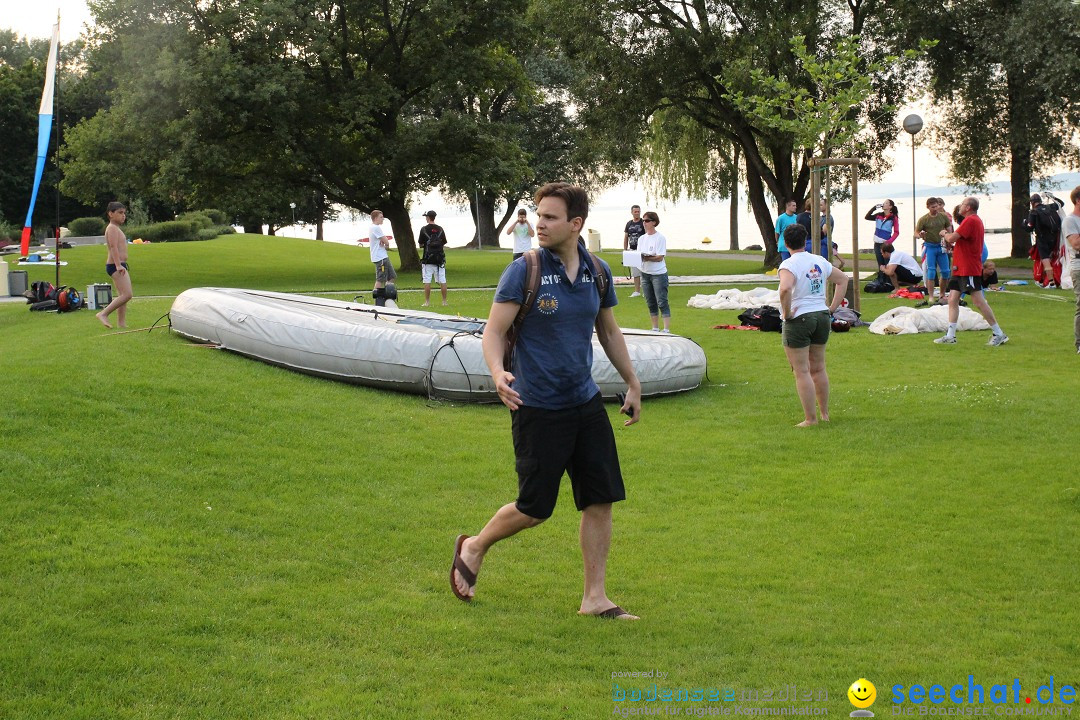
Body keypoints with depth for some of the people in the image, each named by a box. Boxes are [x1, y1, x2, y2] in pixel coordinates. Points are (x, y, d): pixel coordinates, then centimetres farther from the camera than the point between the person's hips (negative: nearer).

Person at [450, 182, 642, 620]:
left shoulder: (597, 272, 3)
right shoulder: (523, 271, -11)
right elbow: (494, 331, -11)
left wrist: (632, 383, 20)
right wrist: (498, 373, -30)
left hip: (586, 403, 5)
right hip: (537, 408, -5)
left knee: (601, 500, 2)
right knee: (535, 508, 1)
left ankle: (594, 598, 13)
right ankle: (474, 548, 30)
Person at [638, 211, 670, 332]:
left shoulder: (660, 238, -9)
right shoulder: (641, 239, 11)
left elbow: (660, 257, -16)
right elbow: (639, 255, 10)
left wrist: (645, 258, -26)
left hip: (658, 274, -7)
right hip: (645, 273, 7)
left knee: (662, 303, -10)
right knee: (651, 303, 12)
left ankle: (667, 329, -10)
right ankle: (655, 329, 20)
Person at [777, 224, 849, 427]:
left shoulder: (788, 265, -14)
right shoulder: (820, 261, 8)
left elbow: (785, 288, -32)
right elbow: (843, 279, 19)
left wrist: (786, 313, -18)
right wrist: (832, 308, 14)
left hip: (798, 320, -6)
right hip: (822, 317, 7)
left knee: (802, 372, 0)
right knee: (818, 368, 18)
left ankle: (810, 419, 0)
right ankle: (824, 414, 25)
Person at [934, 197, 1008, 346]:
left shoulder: (970, 220, -15)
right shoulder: (975, 220, 18)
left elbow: (952, 238, -21)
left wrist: (944, 234, 1)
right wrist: (952, 245, 8)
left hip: (969, 270, -11)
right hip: (960, 268, 11)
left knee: (978, 301, -9)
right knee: (952, 300, 7)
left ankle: (999, 334, -4)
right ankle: (950, 336, 8)